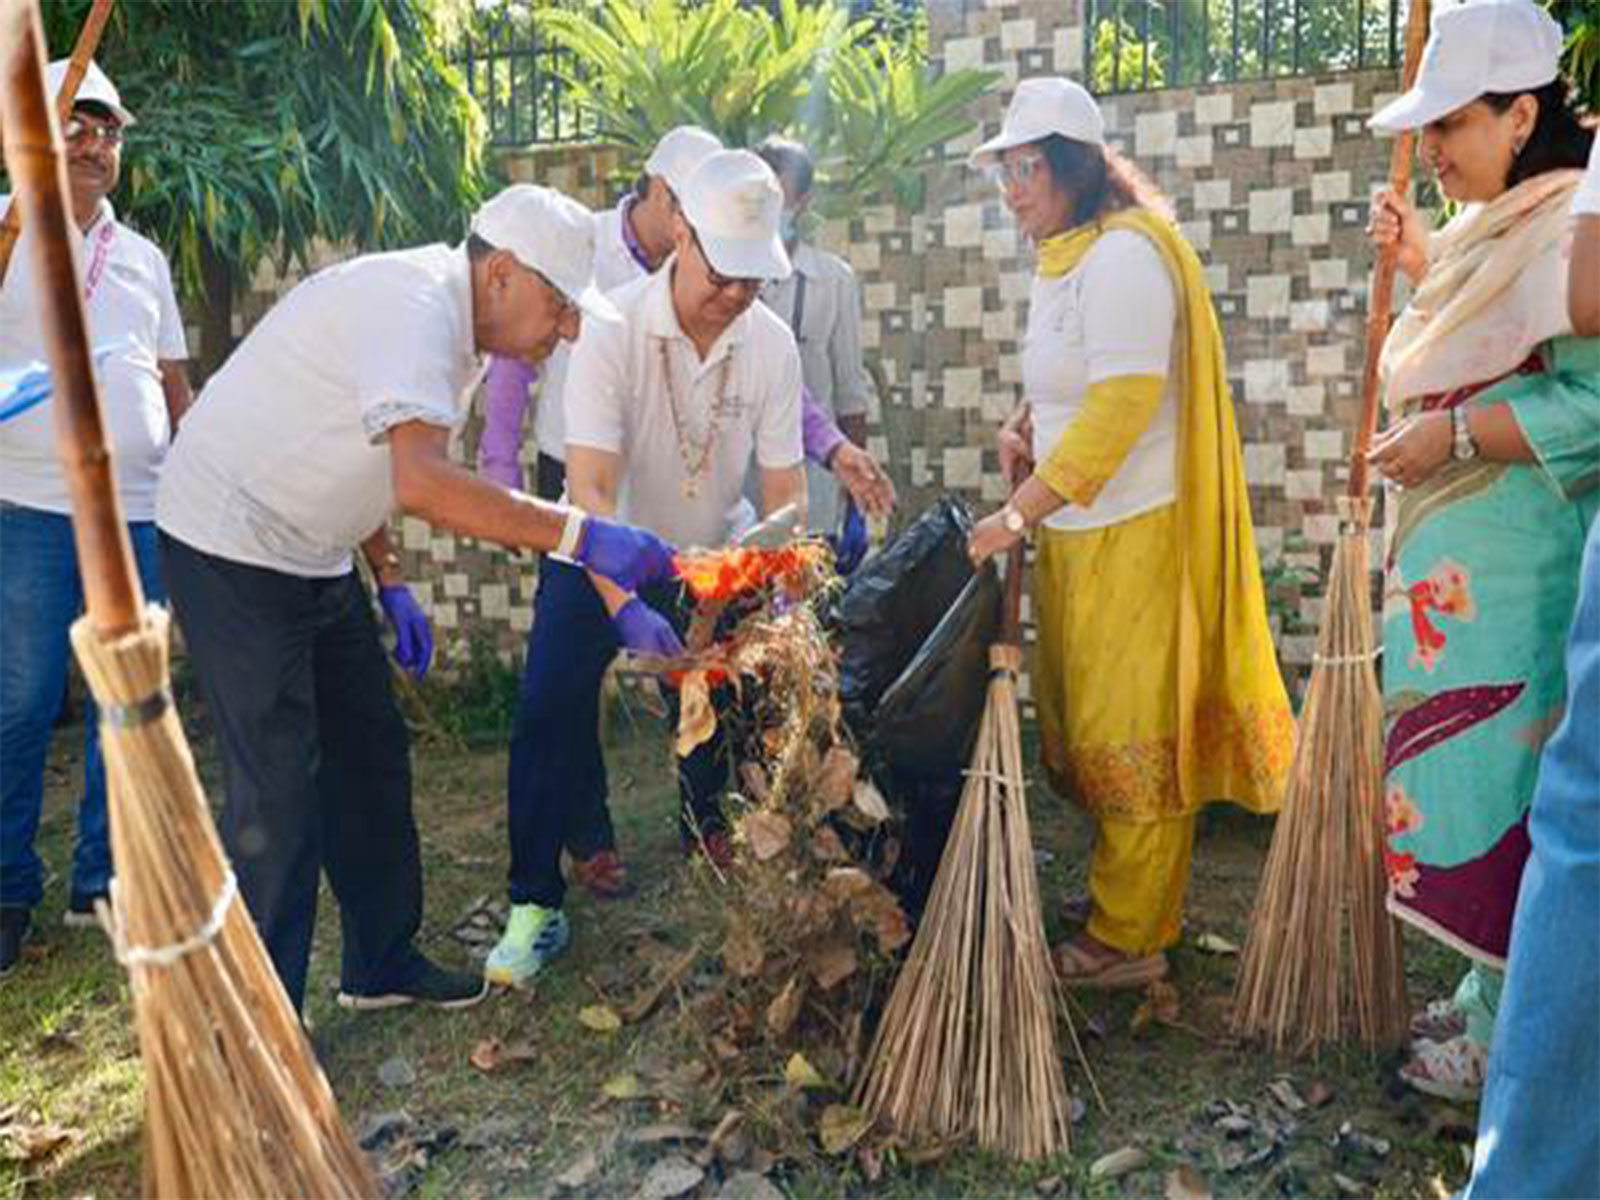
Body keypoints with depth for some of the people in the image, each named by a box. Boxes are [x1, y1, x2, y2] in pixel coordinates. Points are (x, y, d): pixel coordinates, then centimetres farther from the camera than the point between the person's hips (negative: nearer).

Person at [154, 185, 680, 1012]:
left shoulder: (453, 327, 6)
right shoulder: (413, 306, -24)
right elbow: (420, 483, -39)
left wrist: (389, 580, 9)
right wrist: (575, 534, -39)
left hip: (311, 555, 10)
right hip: (231, 547, -10)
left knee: (371, 754, 13)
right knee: (280, 788, -8)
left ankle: (381, 961, 26)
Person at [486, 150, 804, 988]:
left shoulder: (772, 344, -15)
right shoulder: (612, 328, -26)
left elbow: (784, 488, -12)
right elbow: (590, 487, -32)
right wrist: (625, 607, -44)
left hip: (706, 561, 3)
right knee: (549, 711, -12)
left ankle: (708, 828, 39)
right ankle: (536, 905, 2)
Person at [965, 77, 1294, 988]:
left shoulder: (1123, 254, -15)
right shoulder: (1065, 259, 15)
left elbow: (1122, 404, -23)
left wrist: (1018, 514, -23)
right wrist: (1028, 421, 6)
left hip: (1132, 533, -9)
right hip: (1074, 532, 10)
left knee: (1130, 733, -1)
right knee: (1086, 722, 15)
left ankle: (1132, 940, 13)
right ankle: (1146, 902, 31)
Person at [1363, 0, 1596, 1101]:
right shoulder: (1492, 229, 15)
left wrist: (1454, 436, -21)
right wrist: (1423, 266, 18)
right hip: (1455, 557, 10)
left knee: (1498, 775, -1)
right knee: (1471, 767, 15)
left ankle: (1510, 1039, 16)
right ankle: (1490, 991, 30)